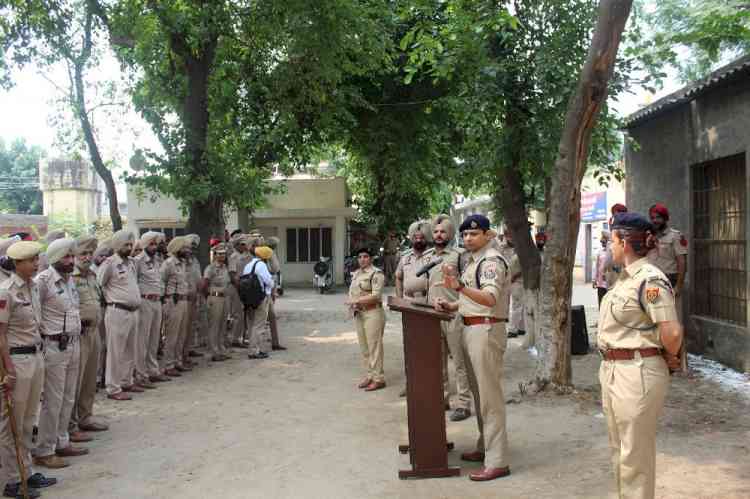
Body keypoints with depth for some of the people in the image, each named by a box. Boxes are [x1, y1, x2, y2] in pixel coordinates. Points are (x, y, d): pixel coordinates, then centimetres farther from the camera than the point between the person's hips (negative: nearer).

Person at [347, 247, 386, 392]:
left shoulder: (376, 273, -10)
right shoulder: (356, 273, 15)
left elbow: (376, 295, -19)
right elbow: (351, 292, 21)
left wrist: (357, 301, -21)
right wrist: (351, 304, 0)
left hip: (372, 313, -8)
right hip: (358, 314, 8)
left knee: (374, 346, -5)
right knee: (364, 347, 12)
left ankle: (378, 378, 1)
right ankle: (369, 375, 21)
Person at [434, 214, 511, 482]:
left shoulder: (491, 261, -15)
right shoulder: (473, 260, 16)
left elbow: (490, 298, -31)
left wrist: (460, 287, -44)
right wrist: (452, 305, 8)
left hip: (486, 330, -10)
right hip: (470, 329, 10)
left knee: (489, 396, -7)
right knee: (479, 393, 19)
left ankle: (497, 462, -2)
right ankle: (485, 447, 33)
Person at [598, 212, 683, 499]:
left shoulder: (649, 280, -19)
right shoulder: (626, 278, 11)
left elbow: (672, 333, -25)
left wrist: (668, 359, -6)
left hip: (637, 374, -10)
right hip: (612, 370, 10)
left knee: (635, 454, 1)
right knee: (620, 450, 20)